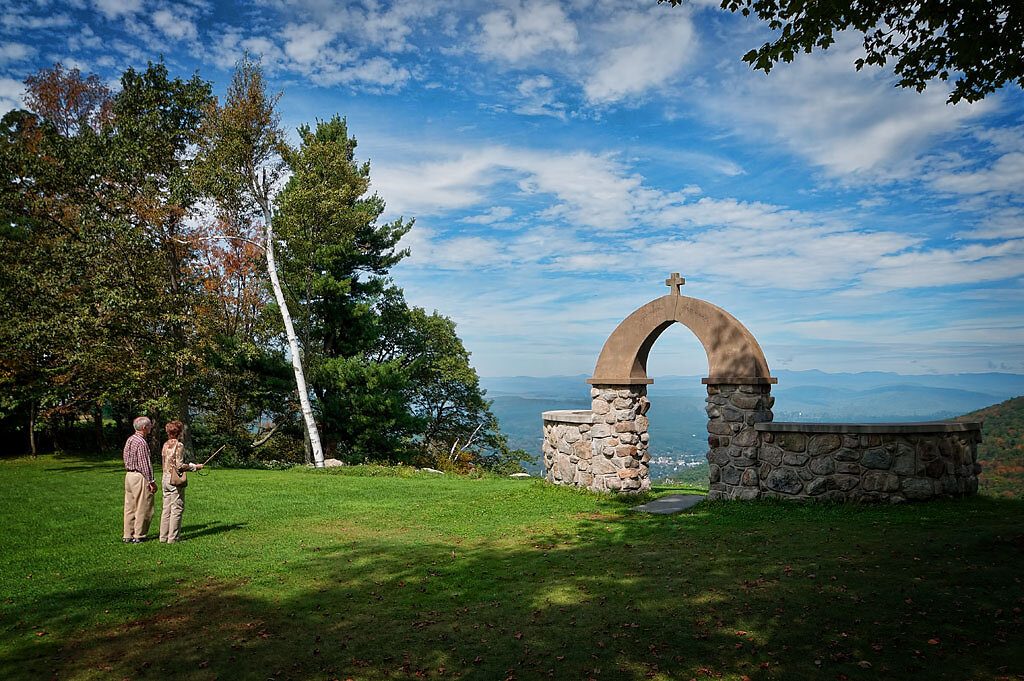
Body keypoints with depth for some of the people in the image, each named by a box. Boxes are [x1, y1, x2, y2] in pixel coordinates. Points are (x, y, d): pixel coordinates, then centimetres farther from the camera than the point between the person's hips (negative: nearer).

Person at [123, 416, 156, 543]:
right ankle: (138, 536, 5)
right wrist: (151, 481, -14)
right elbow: (144, 464, -18)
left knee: (130, 507, 13)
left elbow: (127, 460, 16)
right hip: (140, 477, -9)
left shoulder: (129, 440, 11)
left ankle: (127, 535, 19)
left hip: (129, 475, 9)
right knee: (143, 508, 0)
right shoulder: (141, 442, -18)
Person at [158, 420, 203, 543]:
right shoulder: (179, 445, -13)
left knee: (166, 508, 12)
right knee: (177, 508, -1)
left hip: (165, 478, 8)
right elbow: (179, 465, -17)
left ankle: (163, 536, 16)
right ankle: (172, 538, 1)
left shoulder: (165, 444, 10)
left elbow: (164, 463, 16)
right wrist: (195, 466, -6)